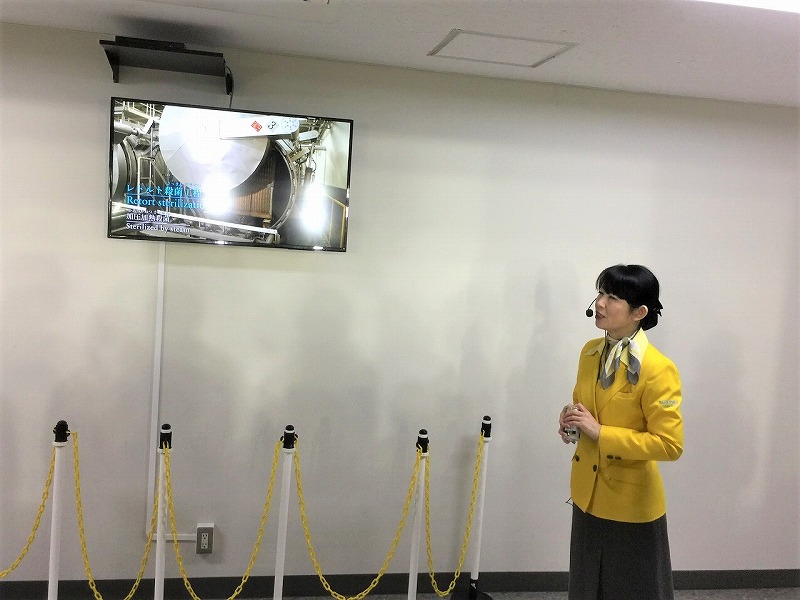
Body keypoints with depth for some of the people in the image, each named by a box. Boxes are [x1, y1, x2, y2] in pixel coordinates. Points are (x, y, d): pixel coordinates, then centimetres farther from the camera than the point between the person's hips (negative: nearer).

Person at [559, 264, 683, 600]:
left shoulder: (657, 370, -22)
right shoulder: (590, 352, 0)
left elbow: (670, 444, -22)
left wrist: (599, 432, -25)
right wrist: (572, 417, -7)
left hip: (632, 502, -6)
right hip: (588, 493, 7)